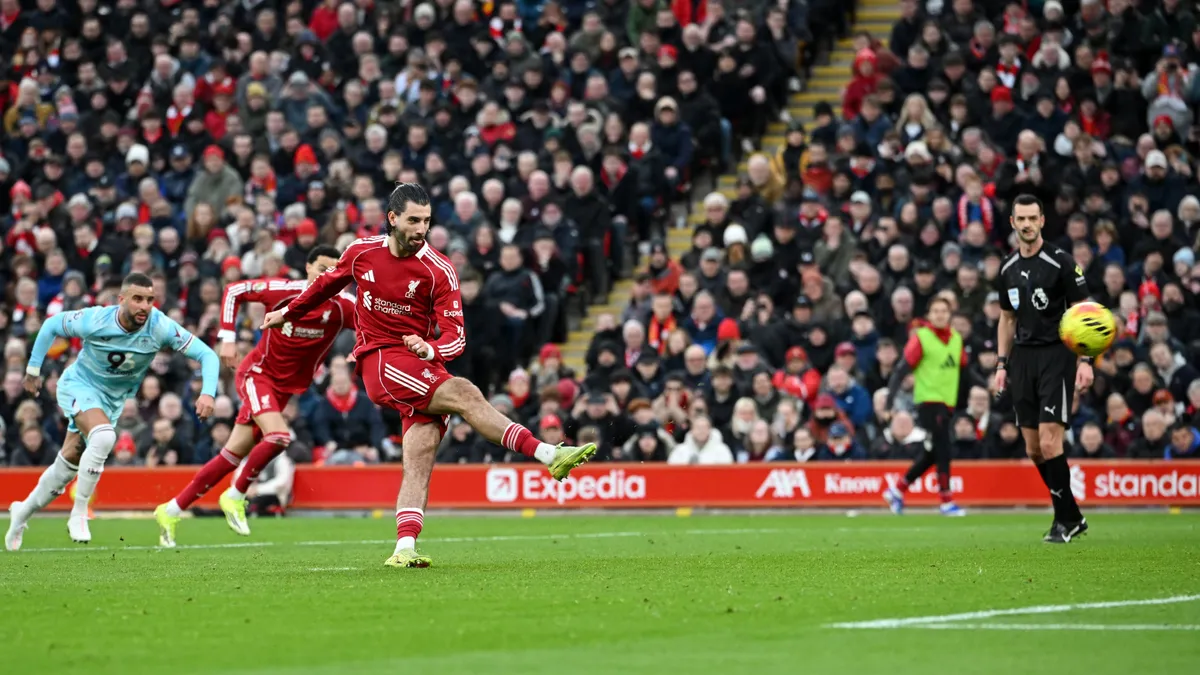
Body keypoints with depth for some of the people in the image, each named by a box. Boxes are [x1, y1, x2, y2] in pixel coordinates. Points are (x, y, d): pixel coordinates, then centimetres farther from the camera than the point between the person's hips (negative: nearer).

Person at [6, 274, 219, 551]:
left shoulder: (160, 327, -26)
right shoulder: (94, 320, -28)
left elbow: (207, 354, -26)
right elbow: (51, 325, -8)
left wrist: (207, 393, -42)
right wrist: (33, 369, -3)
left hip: (113, 400, 4)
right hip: (79, 384, -4)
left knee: (68, 465, 11)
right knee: (103, 435, -33)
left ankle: (23, 510, 36)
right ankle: (78, 514, -19)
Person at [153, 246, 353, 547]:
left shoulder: (341, 307, -10)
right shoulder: (283, 290, -15)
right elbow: (234, 291, -2)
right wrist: (227, 337, -9)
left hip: (285, 388, 4)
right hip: (258, 373, -4)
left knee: (232, 456, 5)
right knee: (278, 435, -28)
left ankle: (172, 511, 16)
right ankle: (235, 497, -6)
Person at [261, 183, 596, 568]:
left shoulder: (439, 270, -4)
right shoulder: (361, 253, 2)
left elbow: (455, 337, -6)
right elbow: (328, 283, 25)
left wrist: (430, 350, -28)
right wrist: (287, 312, 37)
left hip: (424, 368, 2)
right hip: (379, 361, -2)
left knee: (420, 461, -14)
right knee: (465, 394, -24)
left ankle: (404, 549, -19)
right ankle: (548, 455, -33)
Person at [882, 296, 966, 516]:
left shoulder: (956, 339, 9)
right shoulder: (921, 337, -8)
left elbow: (963, 369, 17)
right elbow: (903, 367, -10)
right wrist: (891, 394, -17)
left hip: (947, 403, 7)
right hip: (928, 400, -7)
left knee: (932, 454, 11)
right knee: (943, 450, -12)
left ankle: (897, 491, 25)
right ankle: (946, 502, -8)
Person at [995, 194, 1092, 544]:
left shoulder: (1061, 261, -8)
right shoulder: (1008, 268, 11)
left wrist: (1085, 361, -15)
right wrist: (1002, 364, 14)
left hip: (1056, 355, -6)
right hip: (1023, 357, 6)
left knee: (1049, 442, -14)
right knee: (1033, 448, 5)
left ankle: (1065, 520, -3)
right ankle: (1073, 517, 17)